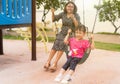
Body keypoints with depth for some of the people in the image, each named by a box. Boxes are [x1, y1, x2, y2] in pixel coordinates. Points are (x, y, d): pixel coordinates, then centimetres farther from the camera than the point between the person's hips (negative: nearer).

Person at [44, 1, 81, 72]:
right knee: (56, 44, -26)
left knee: (62, 44, -31)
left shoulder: (76, 15, -4)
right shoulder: (63, 14, 5)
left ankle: (55, 63, -33)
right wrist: (53, 13, -8)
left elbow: (78, 26, -15)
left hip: (71, 34, -3)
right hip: (62, 33, 3)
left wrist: (73, 18, -28)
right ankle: (48, 62, -28)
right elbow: (53, 19, 11)